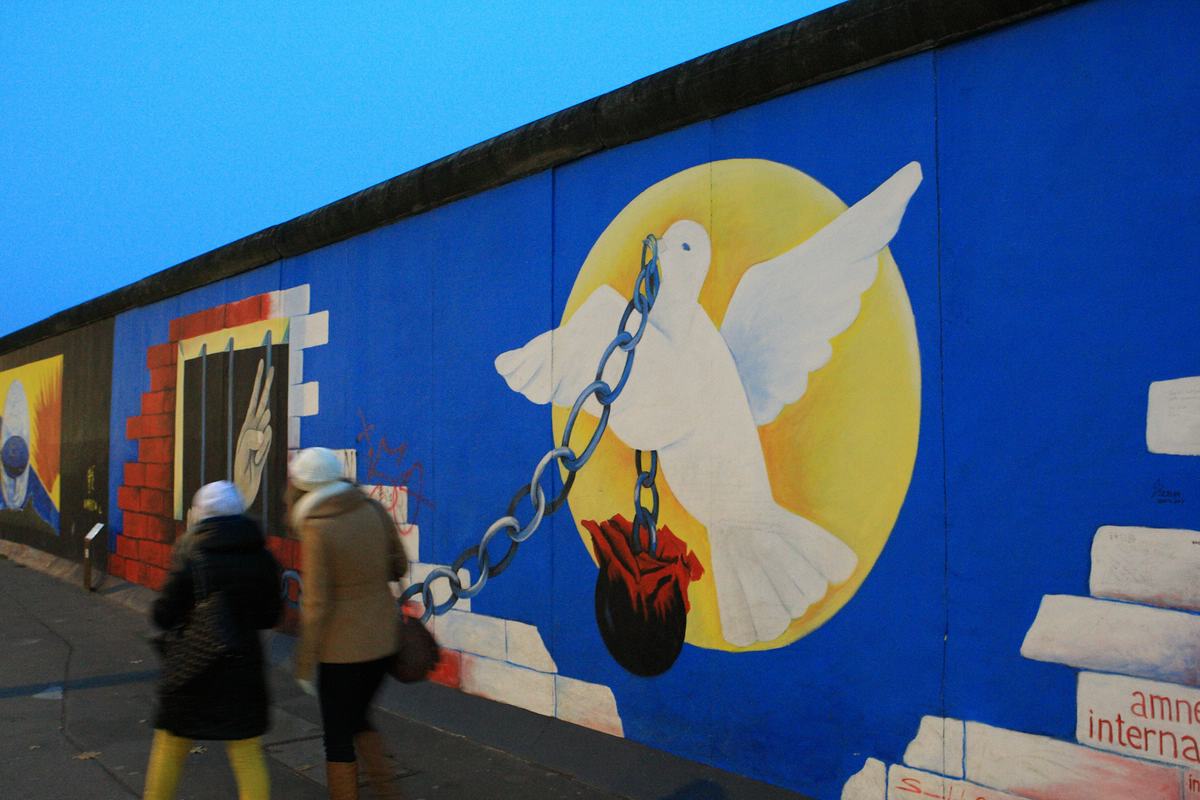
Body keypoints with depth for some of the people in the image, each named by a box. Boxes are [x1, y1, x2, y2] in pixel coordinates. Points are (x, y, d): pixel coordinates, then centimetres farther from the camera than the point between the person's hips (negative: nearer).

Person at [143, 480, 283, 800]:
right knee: (248, 755, 9)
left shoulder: (189, 553, -12)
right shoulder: (261, 557, -3)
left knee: (170, 748, 19)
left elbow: (164, 616, -12)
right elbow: (270, 616, 3)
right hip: (242, 666, 2)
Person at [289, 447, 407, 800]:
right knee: (357, 719, 25)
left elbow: (316, 606, -16)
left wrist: (305, 664, -7)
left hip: (341, 650, -6)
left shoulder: (316, 532, -18)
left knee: (337, 737, 11)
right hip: (381, 640, 6)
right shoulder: (373, 510, -3)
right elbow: (398, 566, 7)